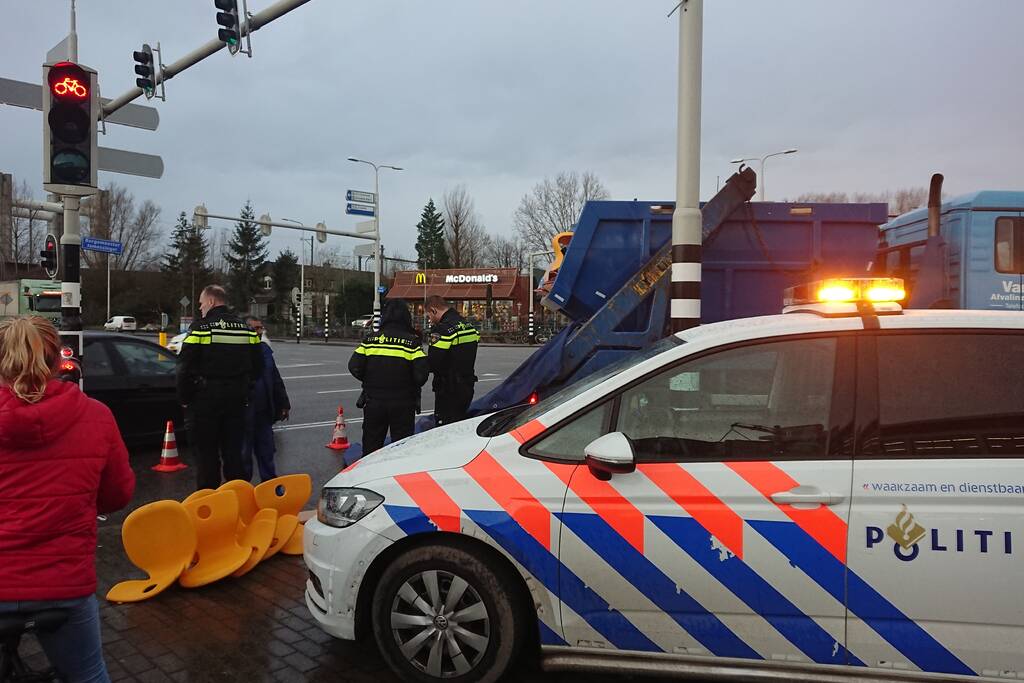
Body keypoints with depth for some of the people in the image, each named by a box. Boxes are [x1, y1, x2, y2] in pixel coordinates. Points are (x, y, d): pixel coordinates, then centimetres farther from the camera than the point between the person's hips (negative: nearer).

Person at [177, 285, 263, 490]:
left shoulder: (201, 328, -10)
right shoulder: (246, 329, 7)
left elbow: (185, 367, -12)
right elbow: (258, 367, 11)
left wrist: (184, 398, -2)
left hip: (206, 398, -5)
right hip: (236, 399, 5)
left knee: (207, 452, 5)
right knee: (234, 450, 12)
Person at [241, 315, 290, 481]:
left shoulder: (265, 349, 11)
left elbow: (276, 379, 17)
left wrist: (283, 404, 17)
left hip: (264, 411, 7)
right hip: (245, 412, -6)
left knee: (266, 449, 15)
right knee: (244, 451, 5)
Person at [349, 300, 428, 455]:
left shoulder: (370, 340, -1)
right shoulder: (412, 341, -8)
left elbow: (354, 367, -3)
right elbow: (421, 373, -14)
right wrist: (410, 387, 6)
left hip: (373, 402, 2)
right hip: (402, 404, -2)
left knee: (371, 446, 15)